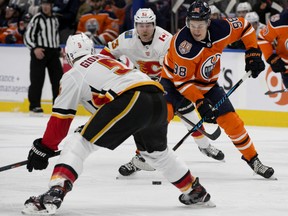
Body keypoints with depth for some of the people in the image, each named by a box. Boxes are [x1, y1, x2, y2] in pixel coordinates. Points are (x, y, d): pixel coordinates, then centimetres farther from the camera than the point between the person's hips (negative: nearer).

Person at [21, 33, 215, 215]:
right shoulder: (108, 59, 36)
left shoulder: (74, 74, 15)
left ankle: (55, 193, -22)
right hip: (158, 99, 7)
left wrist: (44, 148, 18)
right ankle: (195, 192, 45)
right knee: (157, 151, 35)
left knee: (79, 144, -1)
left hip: (131, 101, -7)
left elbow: (61, 116, 12)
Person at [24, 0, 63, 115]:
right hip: (39, 52, -6)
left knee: (58, 79, 4)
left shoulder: (55, 20, 16)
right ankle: (35, 106, -3)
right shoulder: (37, 18, -5)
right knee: (37, 80, -8)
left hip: (53, 53, 6)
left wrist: (58, 49, 17)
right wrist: (34, 48, -22)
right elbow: (27, 37, -9)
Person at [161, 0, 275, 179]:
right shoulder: (183, 46, -34)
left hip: (207, 83, 4)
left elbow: (245, 27, -1)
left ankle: (252, 159, 18)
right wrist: (200, 102, -33)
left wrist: (253, 53, -5)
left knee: (231, 120, 0)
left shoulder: (221, 29, -23)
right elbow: (182, 81, -28)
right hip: (175, 81, -4)